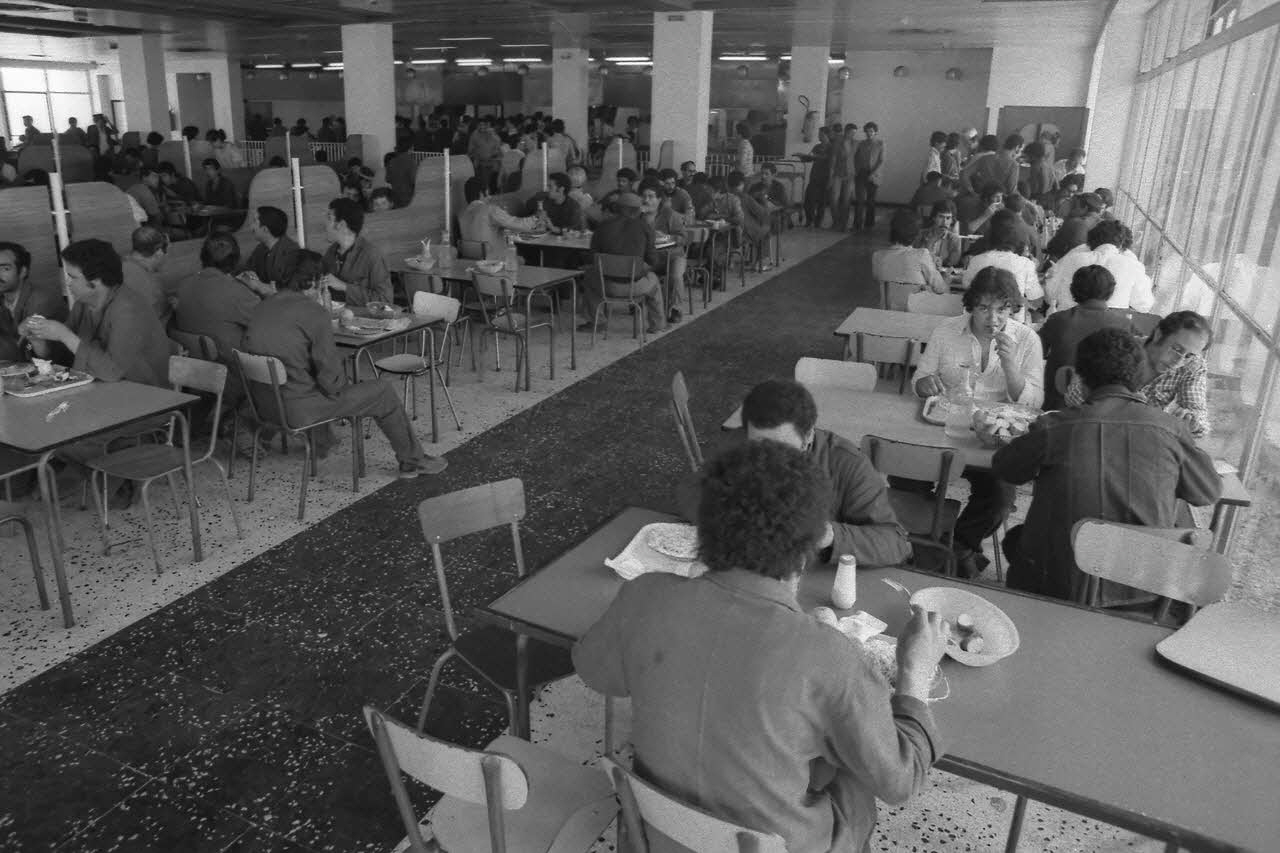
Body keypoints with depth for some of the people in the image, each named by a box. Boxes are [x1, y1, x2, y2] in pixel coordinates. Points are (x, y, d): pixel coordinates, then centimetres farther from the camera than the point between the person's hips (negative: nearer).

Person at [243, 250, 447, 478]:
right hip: (298, 409, -8)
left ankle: (320, 443, 50)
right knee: (384, 391, 5)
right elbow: (330, 376, -18)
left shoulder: (261, 308, 5)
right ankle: (412, 461, 17)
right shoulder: (314, 313, -18)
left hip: (263, 404, 8)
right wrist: (340, 388, 3)